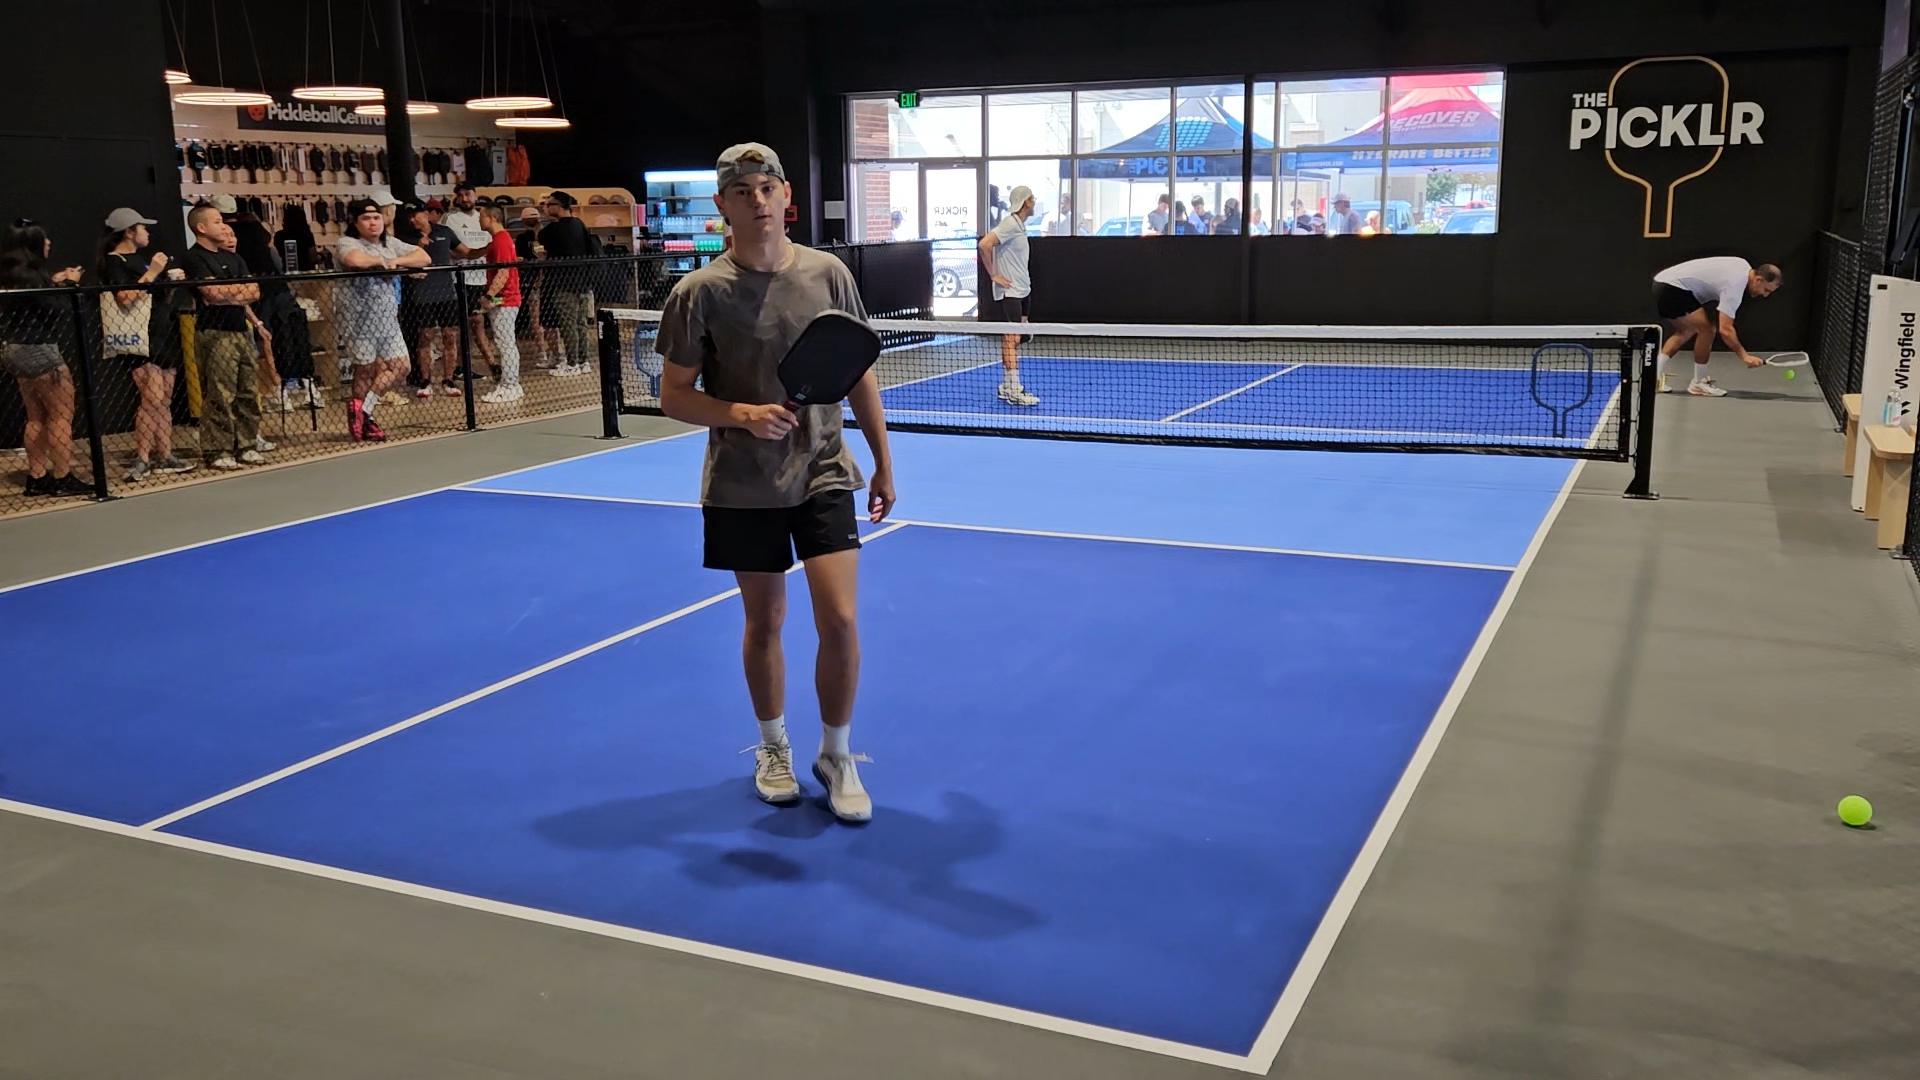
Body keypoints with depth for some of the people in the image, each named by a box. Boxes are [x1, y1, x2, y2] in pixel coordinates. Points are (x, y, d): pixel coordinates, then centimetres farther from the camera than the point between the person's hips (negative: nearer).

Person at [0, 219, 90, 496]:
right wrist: (69, 284, -6)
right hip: (39, 351, -10)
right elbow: (56, 312, -18)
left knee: (37, 417, 14)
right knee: (62, 414, -3)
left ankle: (37, 478, 16)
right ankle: (62, 479, -2)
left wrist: (53, 283, 15)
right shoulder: (28, 275, -18)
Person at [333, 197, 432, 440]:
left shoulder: (390, 243, 13)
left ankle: (362, 408, 10)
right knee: (366, 369, 1)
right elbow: (356, 260, -31)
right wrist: (380, 261, -12)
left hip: (387, 317, 7)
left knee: (400, 367, 1)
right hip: (359, 318, -6)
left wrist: (396, 262, -9)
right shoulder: (346, 243, -7)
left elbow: (424, 258, 6)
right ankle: (363, 420, 14)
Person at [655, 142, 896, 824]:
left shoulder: (828, 274, -1)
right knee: (764, 621, 11)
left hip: (823, 473, 1)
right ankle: (773, 747, 34)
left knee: (838, 619, -7)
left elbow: (859, 375, 8)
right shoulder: (701, 293, -8)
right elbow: (674, 397, -4)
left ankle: (836, 756, 15)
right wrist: (741, 414, -22)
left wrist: (883, 462, 9)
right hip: (742, 485, -1)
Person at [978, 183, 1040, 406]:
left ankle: (1006, 387, 16)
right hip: (1009, 292, -9)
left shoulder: (1019, 226, 14)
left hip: (1021, 291, 9)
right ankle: (1014, 392, -8)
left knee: (1011, 340, 11)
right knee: (1011, 340, -8)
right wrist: (994, 275, -19)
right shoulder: (1009, 224, -15)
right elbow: (984, 244, -26)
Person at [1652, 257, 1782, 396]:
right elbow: (1725, 330, -23)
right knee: (1706, 329, -13)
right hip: (1671, 289, -11)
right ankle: (1698, 383, -2)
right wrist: (1744, 356, -25)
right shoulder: (1735, 285, -19)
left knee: (1685, 332, 22)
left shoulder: (1744, 266, 8)